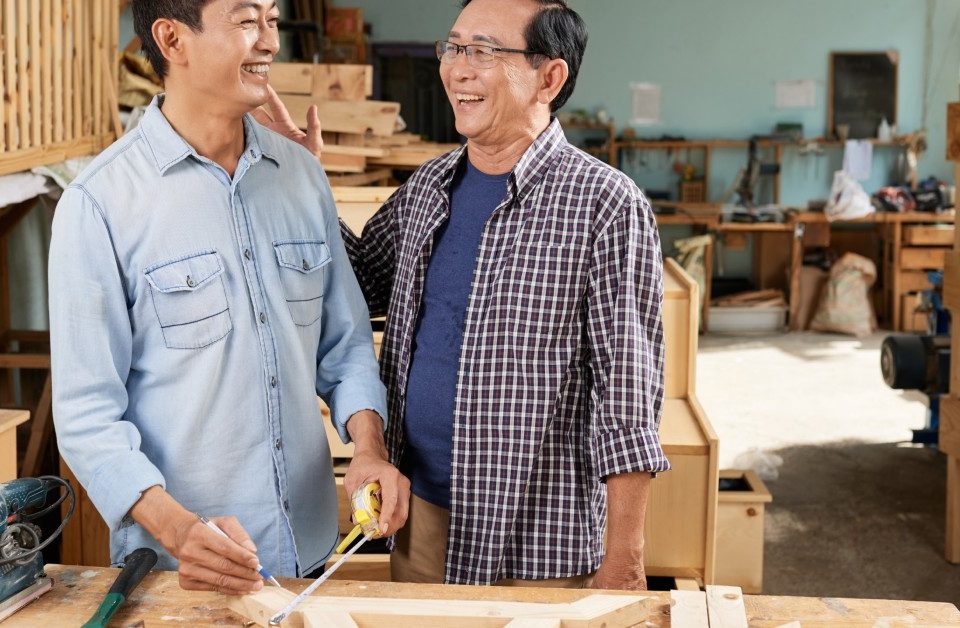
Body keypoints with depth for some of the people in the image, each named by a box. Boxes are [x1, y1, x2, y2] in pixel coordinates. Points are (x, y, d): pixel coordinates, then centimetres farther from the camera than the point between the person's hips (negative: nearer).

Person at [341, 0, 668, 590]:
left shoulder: (605, 206, -15)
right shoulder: (428, 186, 6)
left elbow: (628, 391, -15)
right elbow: (365, 283, 19)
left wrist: (624, 556, -15)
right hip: (421, 517, 6)